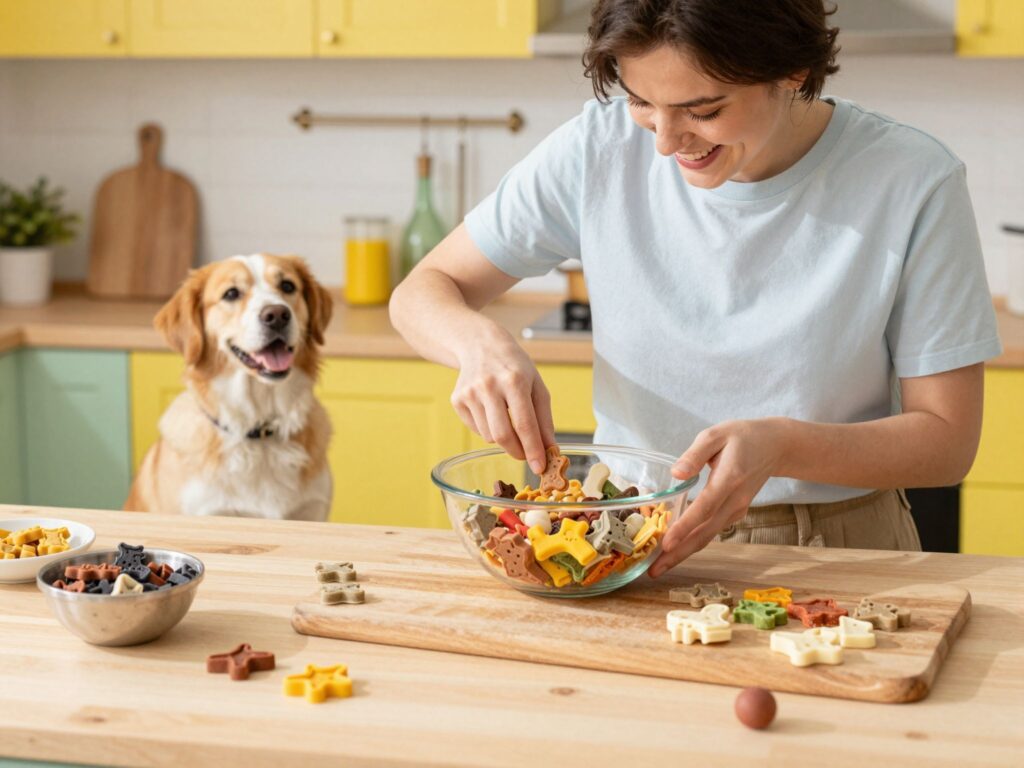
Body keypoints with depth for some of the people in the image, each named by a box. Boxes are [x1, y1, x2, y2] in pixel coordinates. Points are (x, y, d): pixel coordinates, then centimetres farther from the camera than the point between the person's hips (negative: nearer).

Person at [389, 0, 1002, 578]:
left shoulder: (913, 182, -13)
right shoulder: (600, 149, -6)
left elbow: (947, 440, -7)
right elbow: (423, 291, 4)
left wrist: (782, 446, -26)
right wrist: (479, 341, -20)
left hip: (835, 553, 0)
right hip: (624, 542, 1)